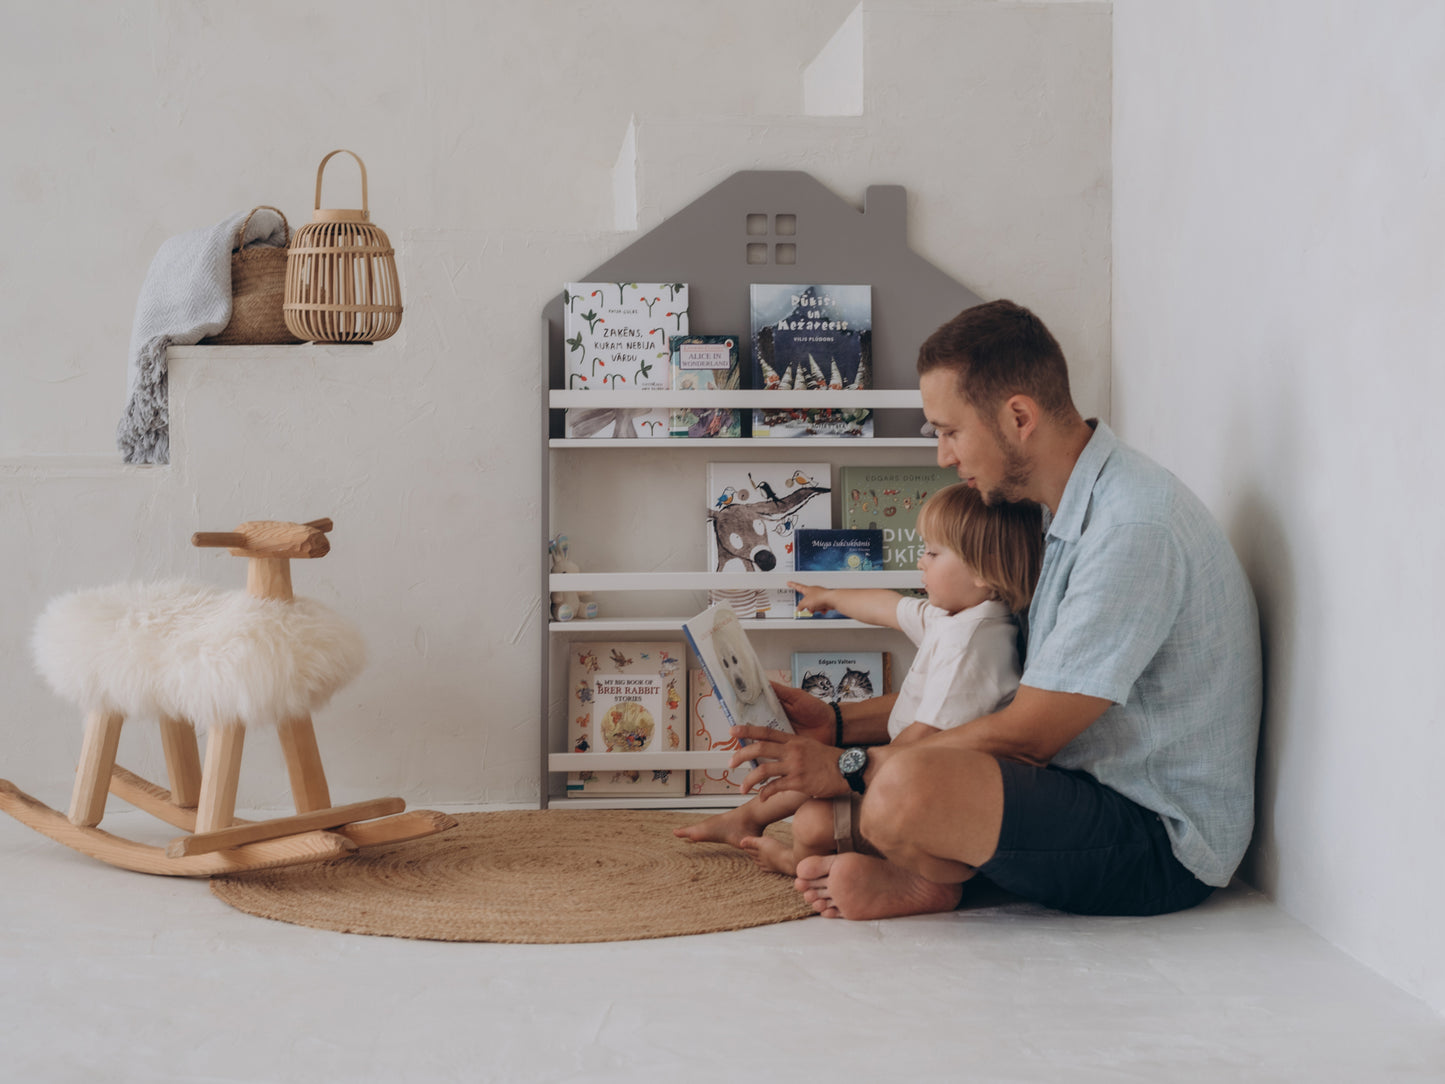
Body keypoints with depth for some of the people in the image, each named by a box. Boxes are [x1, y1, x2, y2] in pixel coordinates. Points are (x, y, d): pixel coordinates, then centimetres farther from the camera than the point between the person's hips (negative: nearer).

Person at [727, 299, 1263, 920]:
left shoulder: (1135, 528, -22)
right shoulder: (1073, 518, 12)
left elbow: (1025, 735, -22)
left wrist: (848, 767, -14)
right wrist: (838, 724, 10)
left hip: (1162, 845, -10)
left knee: (908, 785, -31)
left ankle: (930, 881, -3)